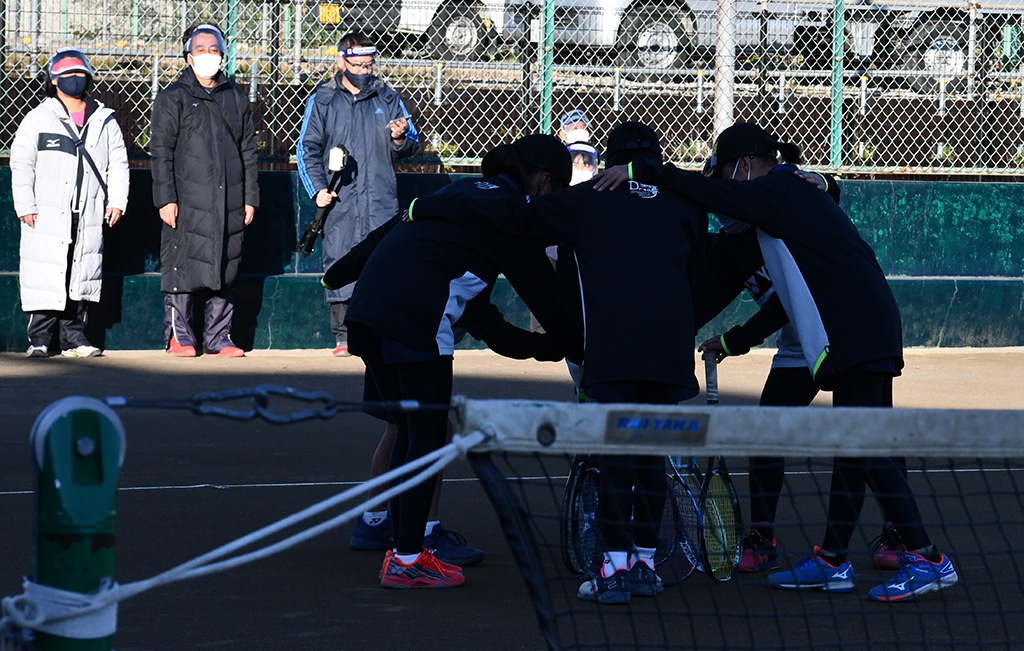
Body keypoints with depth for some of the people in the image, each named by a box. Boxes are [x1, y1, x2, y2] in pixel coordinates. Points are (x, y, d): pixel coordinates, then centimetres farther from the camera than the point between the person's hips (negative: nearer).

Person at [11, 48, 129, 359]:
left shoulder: (104, 121, 13)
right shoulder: (38, 118, 5)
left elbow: (118, 164, 15)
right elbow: (21, 164, 2)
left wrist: (116, 201, 3)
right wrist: (25, 206, -6)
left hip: (89, 216, 3)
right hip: (47, 215, -3)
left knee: (82, 274, 3)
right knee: (46, 275, -6)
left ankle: (73, 336, 10)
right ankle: (40, 338, 0)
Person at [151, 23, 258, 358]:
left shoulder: (236, 100, 15)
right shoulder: (173, 98, 3)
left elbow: (248, 152, 18)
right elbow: (161, 151, -1)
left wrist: (250, 198, 11)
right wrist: (166, 198, -10)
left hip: (228, 203, 4)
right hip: (187, 202, -4)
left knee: (224, 268, 5)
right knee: (184, 267, -6)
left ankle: (218, 337, 10)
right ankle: (179, 336, 3)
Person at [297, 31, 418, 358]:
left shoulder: (387, 98, 12)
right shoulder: (322, 100, 8)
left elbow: (411, 146, 16)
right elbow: (307, 149, 7)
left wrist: (400, 138, -8)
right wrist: (318, 189, -5)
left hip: (382, 202, 1)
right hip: (339, 201, 0)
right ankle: (344, 337, 5)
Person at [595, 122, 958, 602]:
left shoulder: (777, 193, -5)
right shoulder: (794, 198, 24)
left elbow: (712, 194, -19)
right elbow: (791, 297, 28)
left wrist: (641, 171, -17)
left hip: (859, 337, -10)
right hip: (867, 335, 10)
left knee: (865, 449, -11)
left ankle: (927, 559, -13)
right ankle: (831, 561, 17)